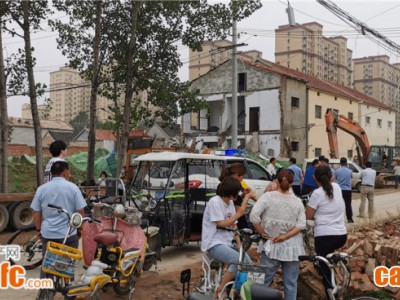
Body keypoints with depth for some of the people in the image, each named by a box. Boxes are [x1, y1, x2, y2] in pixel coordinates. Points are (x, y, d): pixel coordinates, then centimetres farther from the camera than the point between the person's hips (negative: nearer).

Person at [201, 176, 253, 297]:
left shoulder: (230, 202, 11)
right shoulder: (215, 201, -14)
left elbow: (233, 225, 12)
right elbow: (222, 224, -17)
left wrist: (239, 244, 1)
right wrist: (239, 213, -16)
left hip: (228, 243, 8)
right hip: (214, 244, -8)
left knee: (248, 263, -10)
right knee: (238, 261, -28)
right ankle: (219, 291, -12)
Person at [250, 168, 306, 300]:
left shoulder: (268, 196, -7)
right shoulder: (297, 201, 3)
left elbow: (254, 216, -17)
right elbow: (301, 224, -6)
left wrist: (263, 233, -5)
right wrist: (285, 236, -9)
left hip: (272, 245, -2)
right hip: (293, 247, 2)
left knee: (263, 282, 8)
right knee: (291, 284, 9)